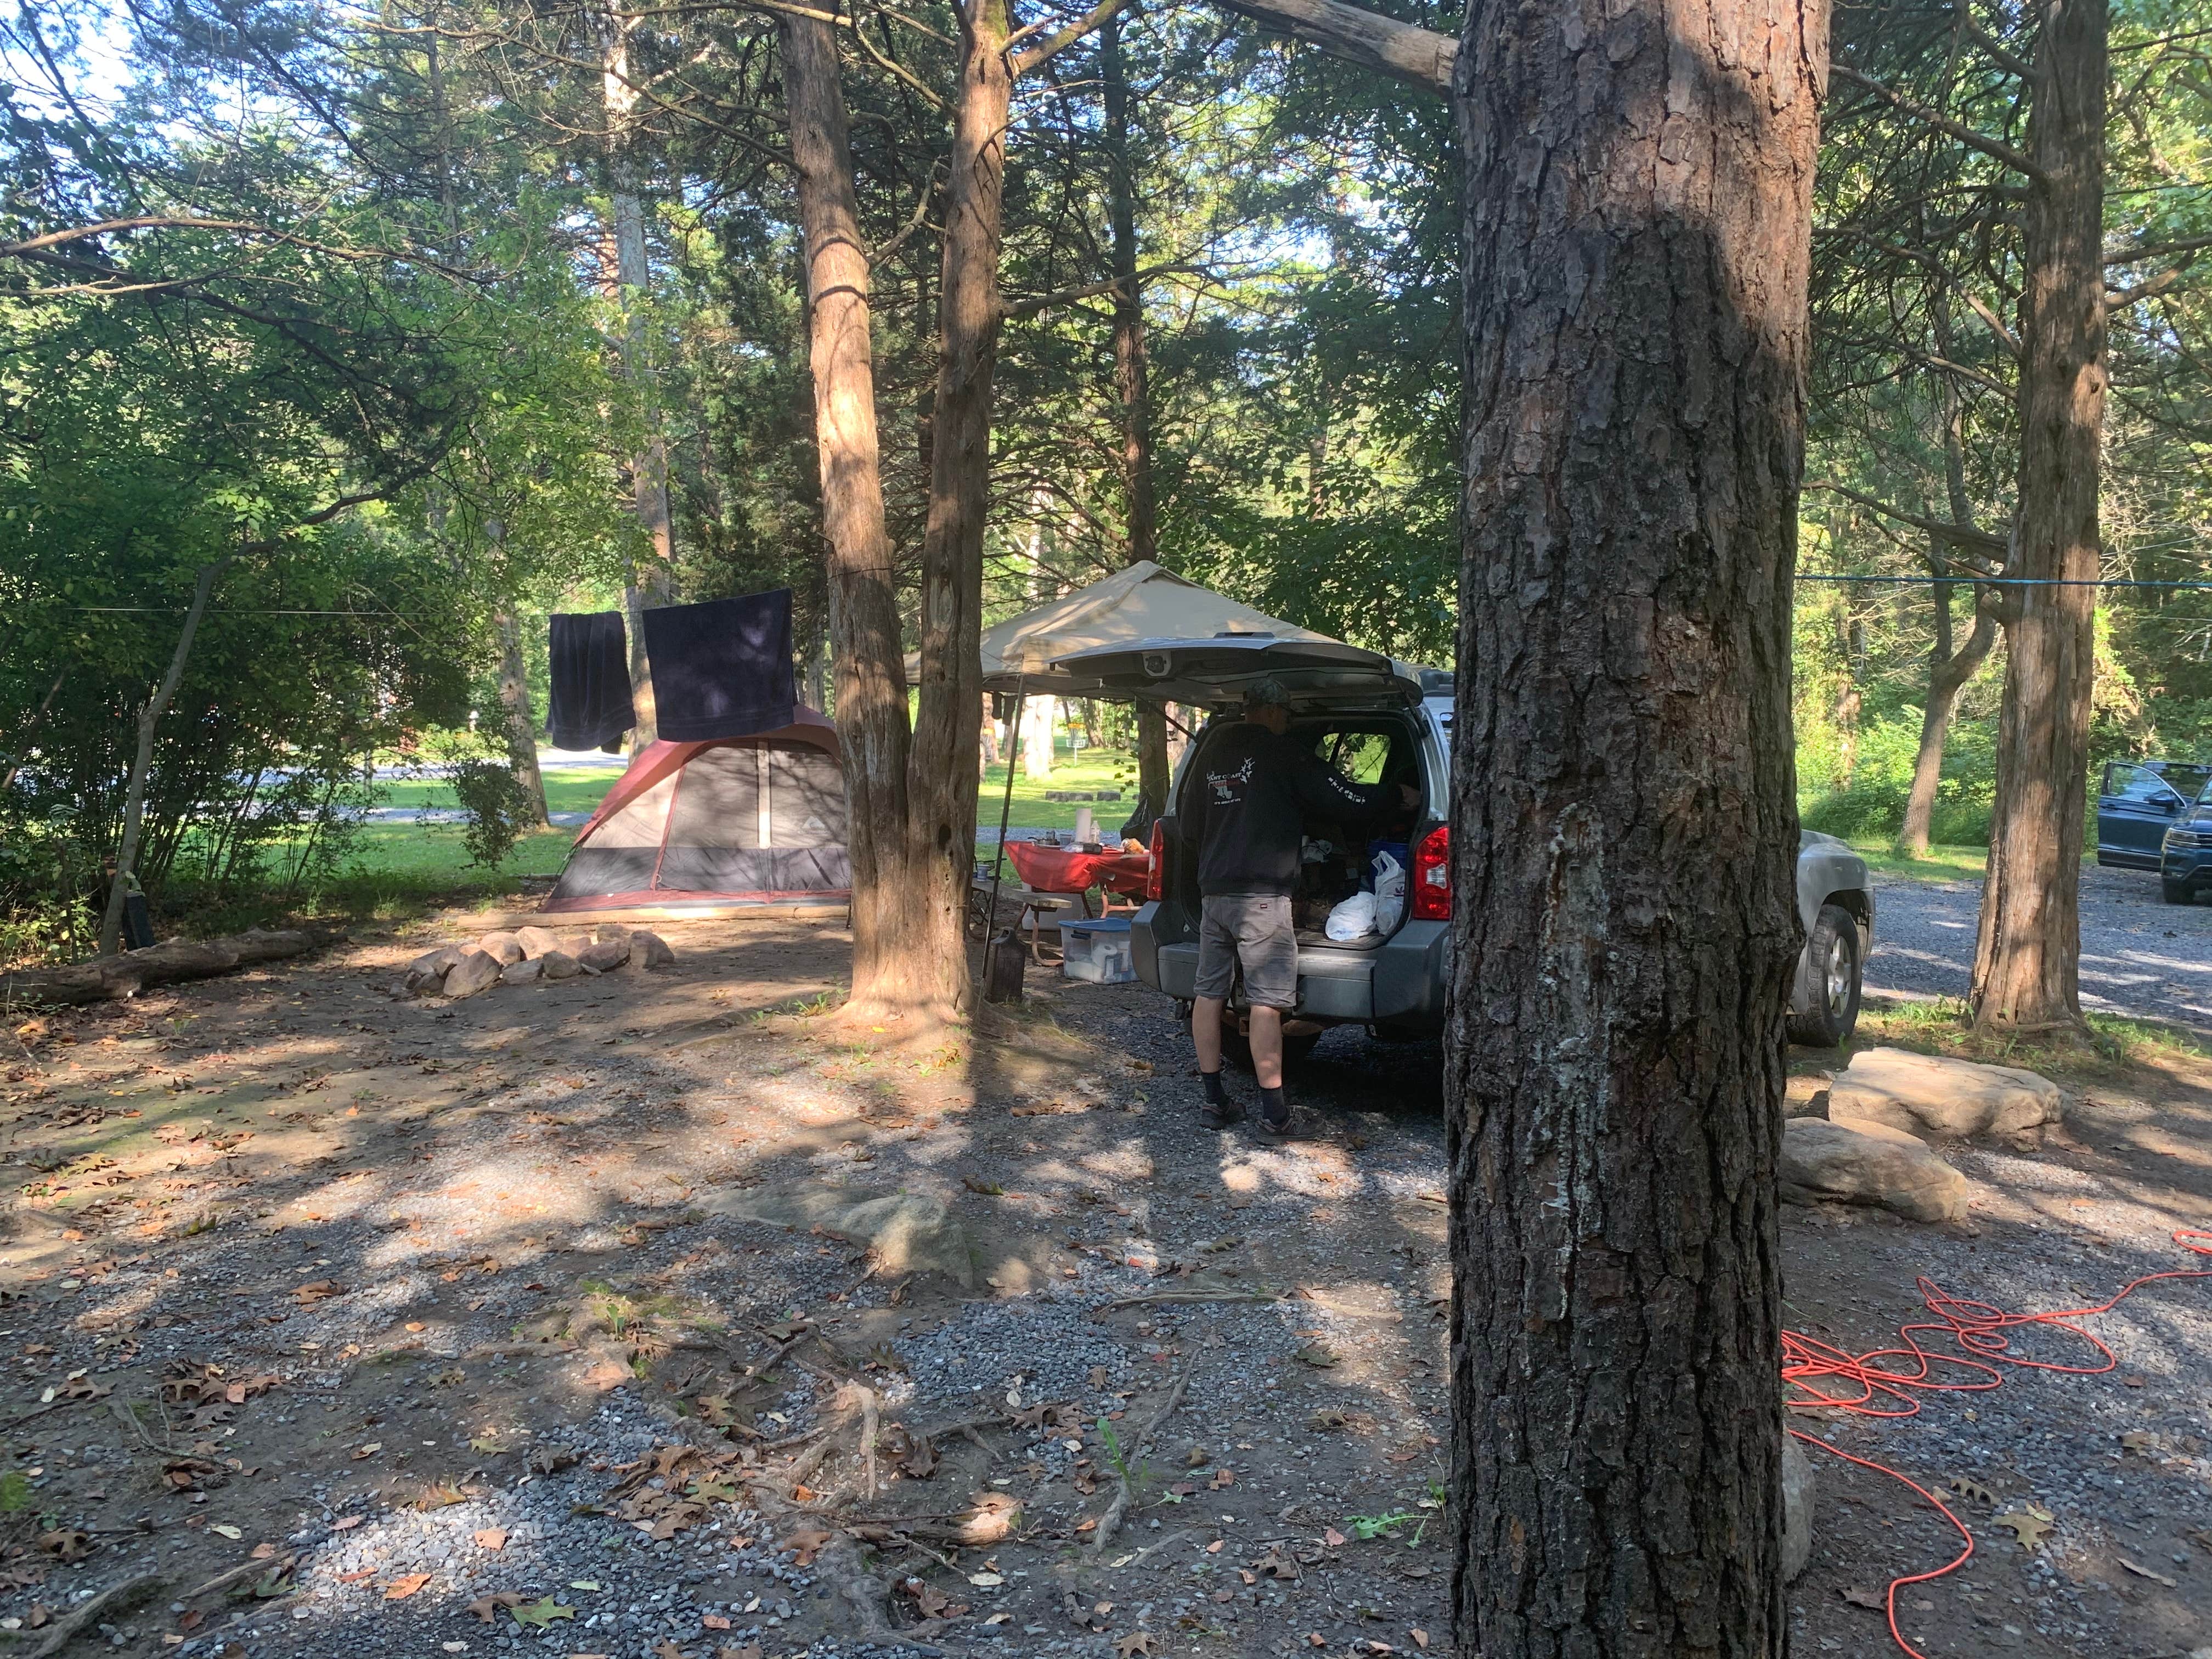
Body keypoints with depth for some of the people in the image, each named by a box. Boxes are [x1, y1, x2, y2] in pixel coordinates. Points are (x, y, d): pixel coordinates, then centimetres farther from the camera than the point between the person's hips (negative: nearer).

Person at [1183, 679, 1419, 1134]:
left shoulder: (1212, 755, 15)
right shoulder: (1281, 753, -6)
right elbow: (1344, 801, -5)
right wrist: (1398, 795, 10)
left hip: (1213, 891, 7)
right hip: (1261, 895, -7)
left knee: (1209, 993, 8)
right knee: (1267, 1001, -6)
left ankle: (1215, 1100, 13)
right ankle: (1273, 1110, -6)